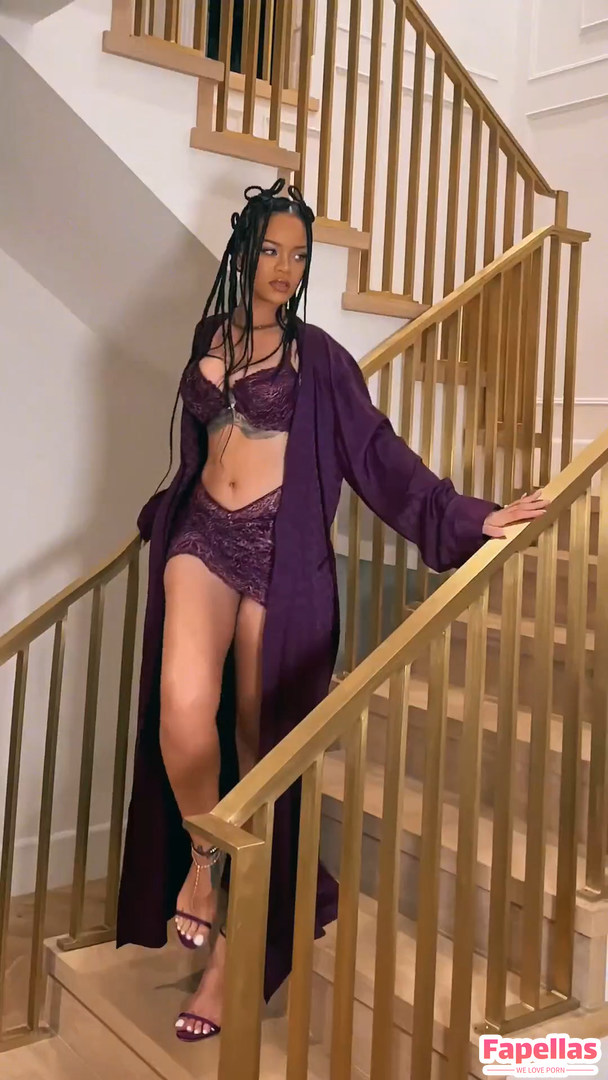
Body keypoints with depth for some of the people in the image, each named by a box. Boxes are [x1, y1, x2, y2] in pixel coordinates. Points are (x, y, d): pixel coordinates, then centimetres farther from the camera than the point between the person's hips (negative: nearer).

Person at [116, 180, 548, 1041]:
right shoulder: (211, 337, 12)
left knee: (259, 738, 1)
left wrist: (466, 518, -14)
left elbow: (378, 453, -5)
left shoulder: (316, 356, 1)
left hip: (282, 553, -3)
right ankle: (200, 858, 6)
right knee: (184, 710, -23)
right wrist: (165, 513, 36)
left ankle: (234, 951, 13)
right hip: (205, 537, 3)